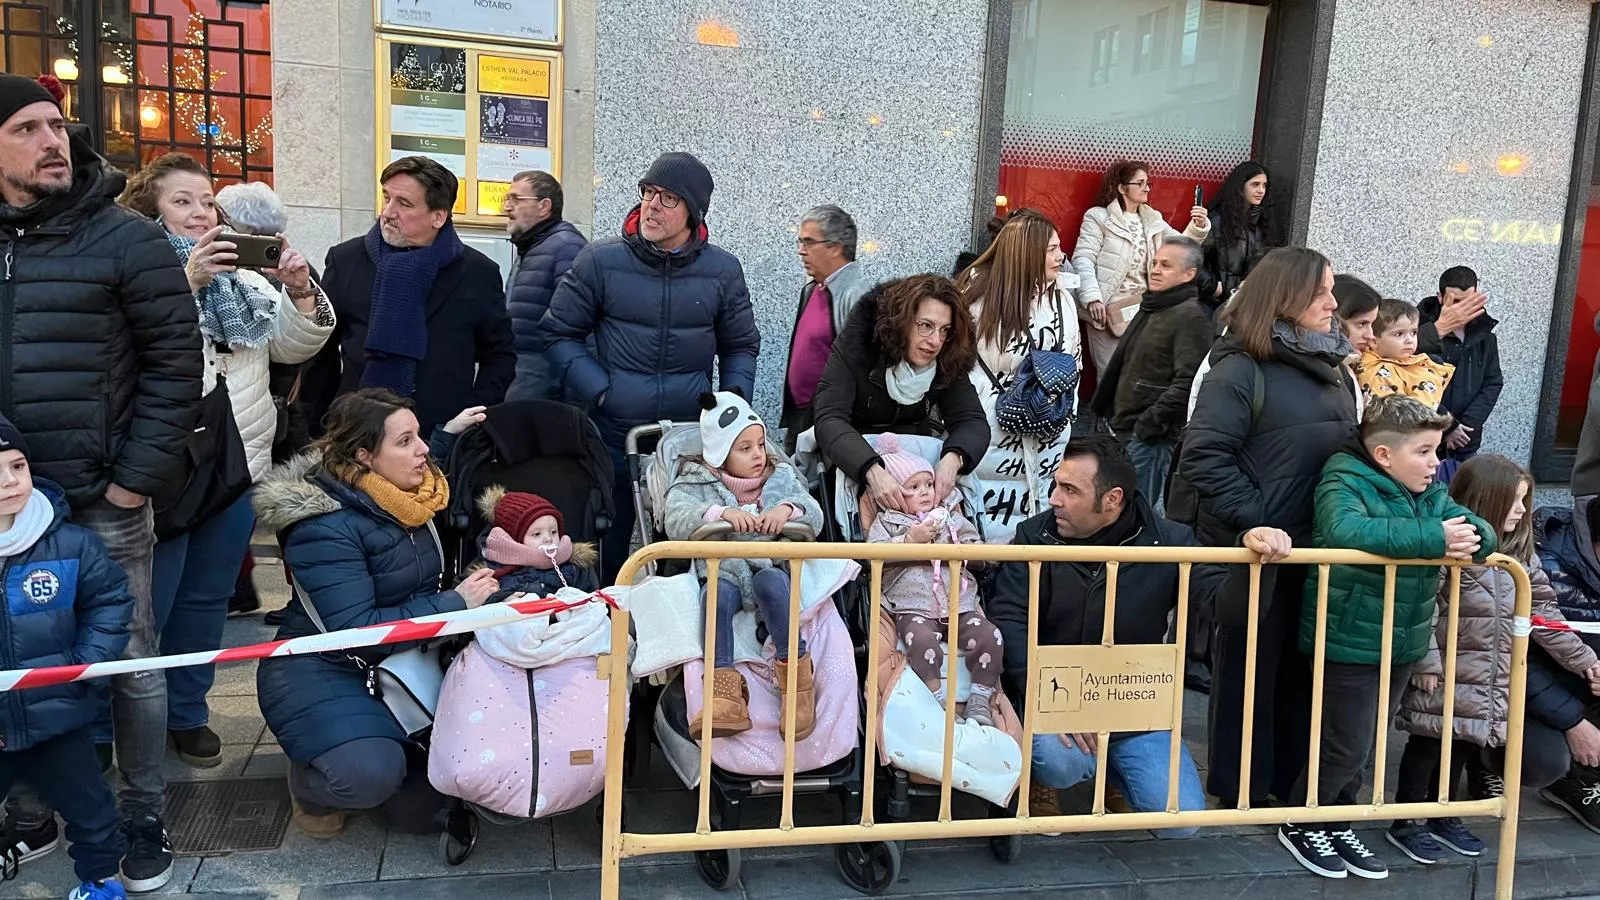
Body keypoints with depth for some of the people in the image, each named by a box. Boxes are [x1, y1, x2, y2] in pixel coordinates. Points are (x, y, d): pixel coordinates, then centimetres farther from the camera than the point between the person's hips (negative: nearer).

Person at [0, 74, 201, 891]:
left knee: (129, 665, 8)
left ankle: (142, 818, 23)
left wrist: (136, 479, -10)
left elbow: (175, 362, -7)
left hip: (103, 504, -4)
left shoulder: (126, 238, -5)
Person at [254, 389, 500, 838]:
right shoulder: (325, 527, -24)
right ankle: (311, 785, 6)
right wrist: (456, 603, -24)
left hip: (400, 658, 7)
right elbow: (355, 629, -28)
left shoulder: (411, 495, -2)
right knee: (369, 775, -30)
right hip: (322, 670, -7)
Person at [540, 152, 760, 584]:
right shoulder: (600, 261, -2)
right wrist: (600, 391, -9)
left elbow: (741, 346, 14)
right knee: (602, 560, 7)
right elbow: (559, 333, 3)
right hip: (609, 439, -1)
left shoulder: (723, 270, 3)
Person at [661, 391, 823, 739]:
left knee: (769, 582, -34)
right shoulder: (695, 483, 7)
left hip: (771, 566, 1)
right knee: (718, 593, -34)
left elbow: (816, 518, 6)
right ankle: (724, 690, -41)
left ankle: (795, 670, -30)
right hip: (722, 570, -1)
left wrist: (789, 508, -17)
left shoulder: (782, 477, 15)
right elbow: (675, 522, -11)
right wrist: (720, 513, -27)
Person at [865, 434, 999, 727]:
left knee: (988, 635, -20)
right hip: (914, 609, -3)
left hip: (961, 605, 4)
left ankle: (980, 699, -8)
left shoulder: (951, 516, 21)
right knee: (922, 640, -34)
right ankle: (936, 700, -21)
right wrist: (909, 540, -14)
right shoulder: (885, 521, 11)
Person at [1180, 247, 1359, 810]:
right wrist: (1255, 519, -19)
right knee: (1250, 667, 6)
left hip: (1322, 549, 7)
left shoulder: (1335, 367, 13)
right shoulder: (1241, 369, -11)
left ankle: (1293, 779, 29)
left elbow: (1353, 447, 19)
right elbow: (1203, 456, -18)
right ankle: (1242, 789, 20)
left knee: (1304, 667, 14)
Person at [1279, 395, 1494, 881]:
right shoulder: (1344, 484, -16)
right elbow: (1346, 529, -36)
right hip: (1348, 644, -8)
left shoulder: (1433, 493, 8)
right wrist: (1435, 537, -33)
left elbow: (1484, 532, 2)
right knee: (1347, 748, 0)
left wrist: (1469, 539, -24)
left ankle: (1336, 824, 35)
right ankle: (1300, 825, 21)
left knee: (1367, 745, 18)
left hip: (1402, 645, 8)